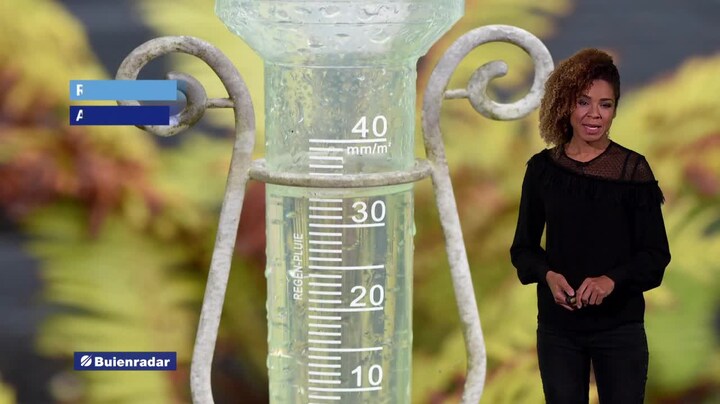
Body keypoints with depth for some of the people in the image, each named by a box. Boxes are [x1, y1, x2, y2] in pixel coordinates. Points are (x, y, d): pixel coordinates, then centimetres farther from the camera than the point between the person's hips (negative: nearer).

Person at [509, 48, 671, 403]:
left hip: (619, 325, -2)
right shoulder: (542, 168, 3)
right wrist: (548, 275, -12)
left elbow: (656, 253, -3)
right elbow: (523, 246, 9)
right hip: (558, 325, 2)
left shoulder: (633, 169, -3)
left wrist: (611, 279, -20)